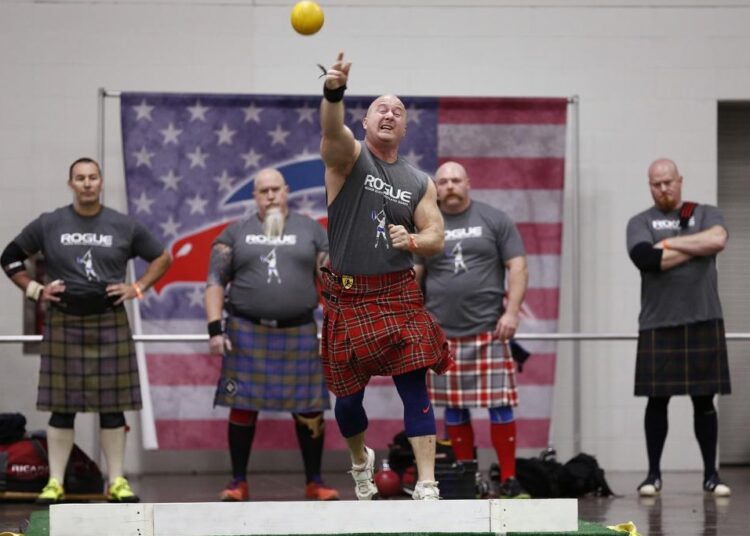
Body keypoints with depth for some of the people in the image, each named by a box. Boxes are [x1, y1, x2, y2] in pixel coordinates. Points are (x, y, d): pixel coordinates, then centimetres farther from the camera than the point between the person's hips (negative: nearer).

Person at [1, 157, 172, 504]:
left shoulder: (124, 227, 5)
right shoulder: (49, 225, 4)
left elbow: (162, 258, 14)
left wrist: (138, 287, 2)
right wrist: (34, 290, 1)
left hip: (110, 323, 1)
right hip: (63, 325, -1)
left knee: (112, 406, 2)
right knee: (62, 407, 1)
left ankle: (116, 482, 8)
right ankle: (55, 483, 5)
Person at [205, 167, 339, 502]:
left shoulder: (310, 230, 8)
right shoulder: (236, 233, 7)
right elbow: (216, 281, 4)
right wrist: (215, 329, -6)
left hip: (299, 333, 0)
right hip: (247, 333, 0)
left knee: (309, 408, 2)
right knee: (243, 406, 0)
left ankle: (314, 482, 12)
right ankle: (238, 482, 10)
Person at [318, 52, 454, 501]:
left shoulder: (420, 182, 9)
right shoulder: (349, 156, -2)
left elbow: (436, 238, 8)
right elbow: (333, 131, -25)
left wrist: (412, 241, -17)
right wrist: (334, 93, -48)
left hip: (401, 295, 2)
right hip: (349, 296, -1)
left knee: (414, 387, -8)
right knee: (349, 394, 7)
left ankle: (427, 485, -8)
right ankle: (361, 461, 36)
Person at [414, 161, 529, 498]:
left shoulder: (494, 220, 4)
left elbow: (517, 268, 1)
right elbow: (412, 277, 13)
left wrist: (512, 311, -9)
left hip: (488, 330, -2)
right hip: (442, 334, 3)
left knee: (499, 404, -6)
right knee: (453, 408, 5)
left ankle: (508, 479, -2)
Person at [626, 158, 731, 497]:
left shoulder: (706, 214, 10)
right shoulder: (641, 223, 6)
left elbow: (718, 240, -12)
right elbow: (646, 259, -14)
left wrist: (670, 244, -9)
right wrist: (697, 247, -8)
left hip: (703, 322, 1)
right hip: (658, 325, -1)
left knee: (704, 400, 4)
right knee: (657, 400, 2)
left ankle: (711, 474, 10)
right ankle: (654, 473, 11)